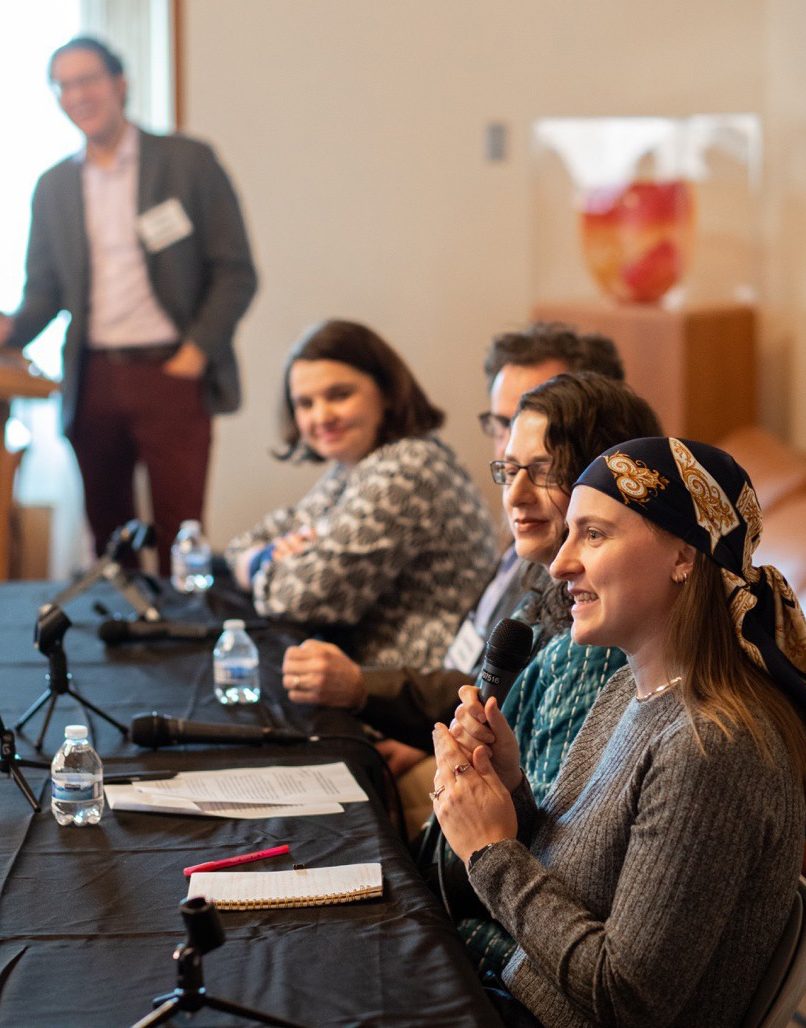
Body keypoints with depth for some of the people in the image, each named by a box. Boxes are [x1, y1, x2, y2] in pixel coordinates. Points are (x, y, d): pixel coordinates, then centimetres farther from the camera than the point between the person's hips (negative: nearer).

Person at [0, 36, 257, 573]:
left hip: (171, 373, -4)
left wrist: (198, 351, -9)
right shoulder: (54, 186, 13)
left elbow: (235, 271, 0)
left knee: (179, 532, -7)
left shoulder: (189, 161, 1)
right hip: (93, 380, 4)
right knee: (107, 533, 7)